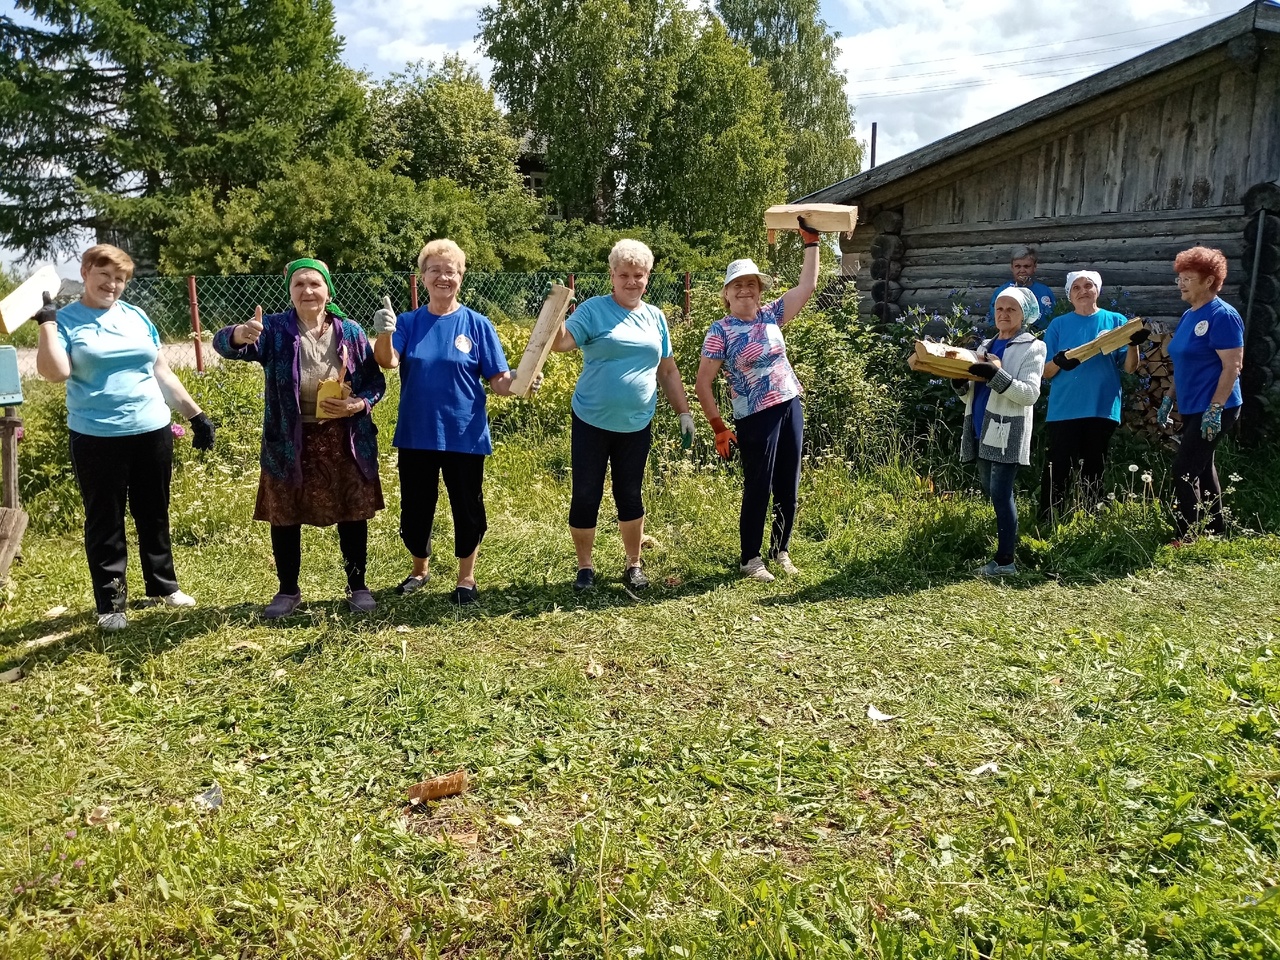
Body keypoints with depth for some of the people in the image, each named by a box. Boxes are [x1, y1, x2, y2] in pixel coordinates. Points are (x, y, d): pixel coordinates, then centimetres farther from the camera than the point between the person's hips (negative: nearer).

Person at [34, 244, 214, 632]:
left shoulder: (136, 317, 9)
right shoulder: (66, 320, -2)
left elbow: (162, 372, 14)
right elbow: (55, 372, -18)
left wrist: (196, 414, 12)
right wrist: (47, 323, -18)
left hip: (152, 431, 4)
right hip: (96, 438, -4)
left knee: (154, 514, 15)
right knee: (104, 521, 5)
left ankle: (162, 586, 31)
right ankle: (110, 603, 15)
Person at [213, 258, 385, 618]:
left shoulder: (350, 332, 0)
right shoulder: (274, 329, -6)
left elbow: (376, 381, 4)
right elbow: (223, 343, -22)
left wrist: (357, 405, -16)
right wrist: (240, 334, -47)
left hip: (345, 440, 1)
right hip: (289, 442, -1)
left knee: (352, 514, 9)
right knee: (284, 517, 9)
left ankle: (357, 585, 26)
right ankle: (288, 590, 27)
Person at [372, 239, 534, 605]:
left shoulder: (477, 324, -3)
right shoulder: (408, 322, 1)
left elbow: (499, 381, -4)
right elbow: (388, 361, -17)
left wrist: (518, 382, -26)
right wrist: (383, 333, -37)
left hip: (464, 436, -2)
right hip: (415, 435, 2)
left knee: (467, 508, 8)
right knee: (415, 507, 14)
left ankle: (467, 578, 26)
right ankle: (420, 569, 37)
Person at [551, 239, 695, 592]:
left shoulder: (655, 317, 8)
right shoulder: (594, 310, -5)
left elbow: (668, 371, 14)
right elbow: (561, 343, -19)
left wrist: (684, 412, 12)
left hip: (636, 426, 3)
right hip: (591, 423, -3)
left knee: (630, 496, 11)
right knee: (585, 496, 3)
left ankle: (634, 565, 26)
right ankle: (585, 567, 19)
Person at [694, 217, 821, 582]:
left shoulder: (771, 316, 6)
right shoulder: (721, 331, -8)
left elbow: (807, 285, 6)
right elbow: (703, 384, -8)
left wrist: (811, 242, 3)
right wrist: (719, 427, -10)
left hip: (790, 408, 6)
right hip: (755, 418, -5)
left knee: (788, 488, 11)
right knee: (758, 489, 1)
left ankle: (781, 550, 26)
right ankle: (750, 559, 15)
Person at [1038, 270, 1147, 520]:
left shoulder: (1116, 321, 8)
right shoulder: (1058, 325, 6)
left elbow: (1130, 368, 3)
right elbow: (1045, 372, 3)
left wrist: (1133, 344, -17)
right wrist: (1058, 362, -19)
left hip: (1102, 408, 1)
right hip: (1064, 410, -1)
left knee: (1094, 470, 10)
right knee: (1057, 468, -5)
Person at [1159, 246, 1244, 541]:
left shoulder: (1222, 316, -16)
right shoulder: (1188, 316, 11)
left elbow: (1233, 366, -20)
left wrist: (1215, 409, -24)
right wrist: (1169, 398, 16)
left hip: (1213, 409, -9)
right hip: (1191, 408, 9)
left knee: (1185, 468, -10)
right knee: (1201, 467, 16)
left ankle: (1188, 537, -2)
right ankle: (1215, 530, 29)